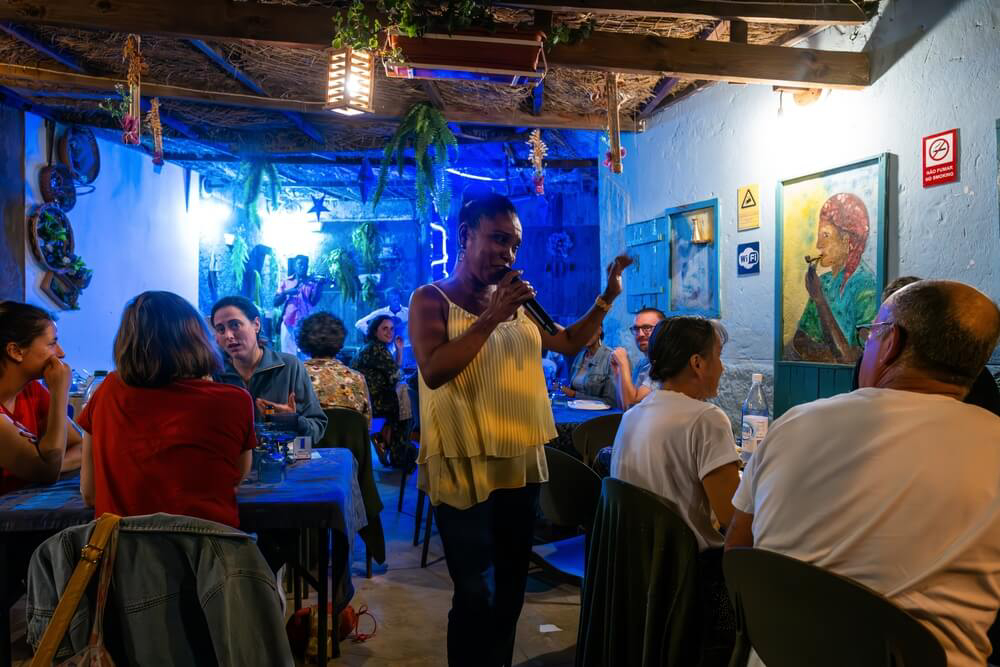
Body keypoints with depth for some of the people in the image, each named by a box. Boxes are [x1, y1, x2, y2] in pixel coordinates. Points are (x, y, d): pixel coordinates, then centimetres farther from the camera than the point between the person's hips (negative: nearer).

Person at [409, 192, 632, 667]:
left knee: (511, 585, 19)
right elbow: (433, 371, -21)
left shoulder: (518, 302, 9)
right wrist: (489, 319, -23)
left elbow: (569, 343, 19)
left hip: (521, 464, 6)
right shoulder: (431, 299, -6)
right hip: (464, 467, -6)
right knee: (477, 593, -3)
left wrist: (607, 298, 8)